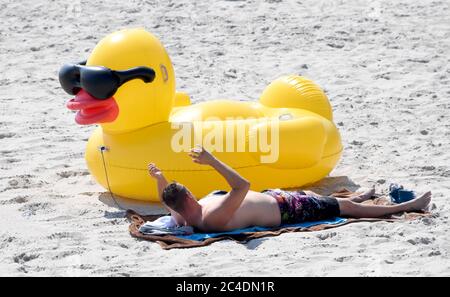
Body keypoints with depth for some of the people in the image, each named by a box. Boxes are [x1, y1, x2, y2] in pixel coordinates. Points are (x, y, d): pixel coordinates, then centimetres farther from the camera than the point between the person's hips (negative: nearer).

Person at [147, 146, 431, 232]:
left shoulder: (183, 218, -14)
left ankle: (356, 197, 61)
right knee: (346, 207, 7)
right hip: (283, 210, -9)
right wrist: (212, 161, -47)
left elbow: (169, 202, 9)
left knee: (310, 194, 33)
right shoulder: (215, 217, -39)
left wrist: (160, 178, -5)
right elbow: (243, 185, -46)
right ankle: (408, 206, 23)